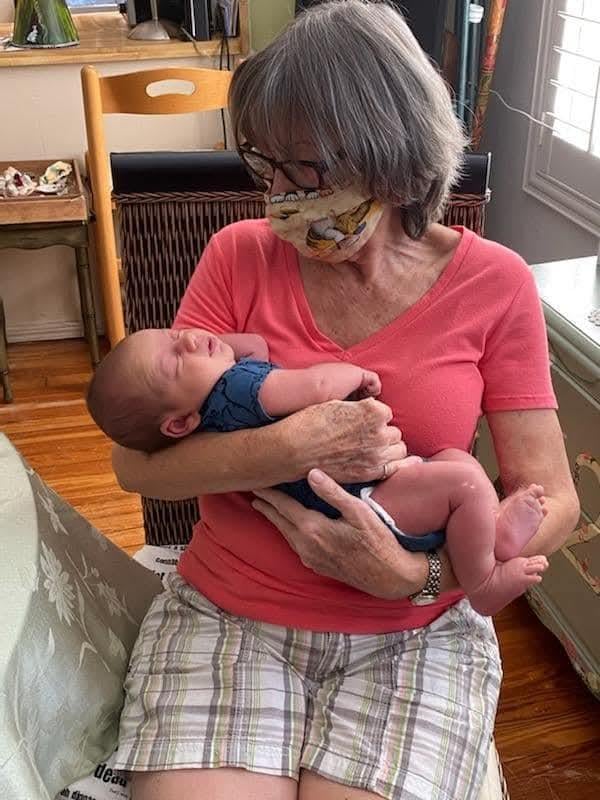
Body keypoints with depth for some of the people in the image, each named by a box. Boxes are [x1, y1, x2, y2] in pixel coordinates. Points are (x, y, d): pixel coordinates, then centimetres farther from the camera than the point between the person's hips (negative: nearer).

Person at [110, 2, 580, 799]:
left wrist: (414, 575, -19)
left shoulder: (492, 283, -5)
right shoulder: (241, 255, -3)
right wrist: (292, 447, -23)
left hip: (415, 632, 0)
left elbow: (551, 500, -3)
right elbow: (136, 460, -7)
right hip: (224, 615, 1)